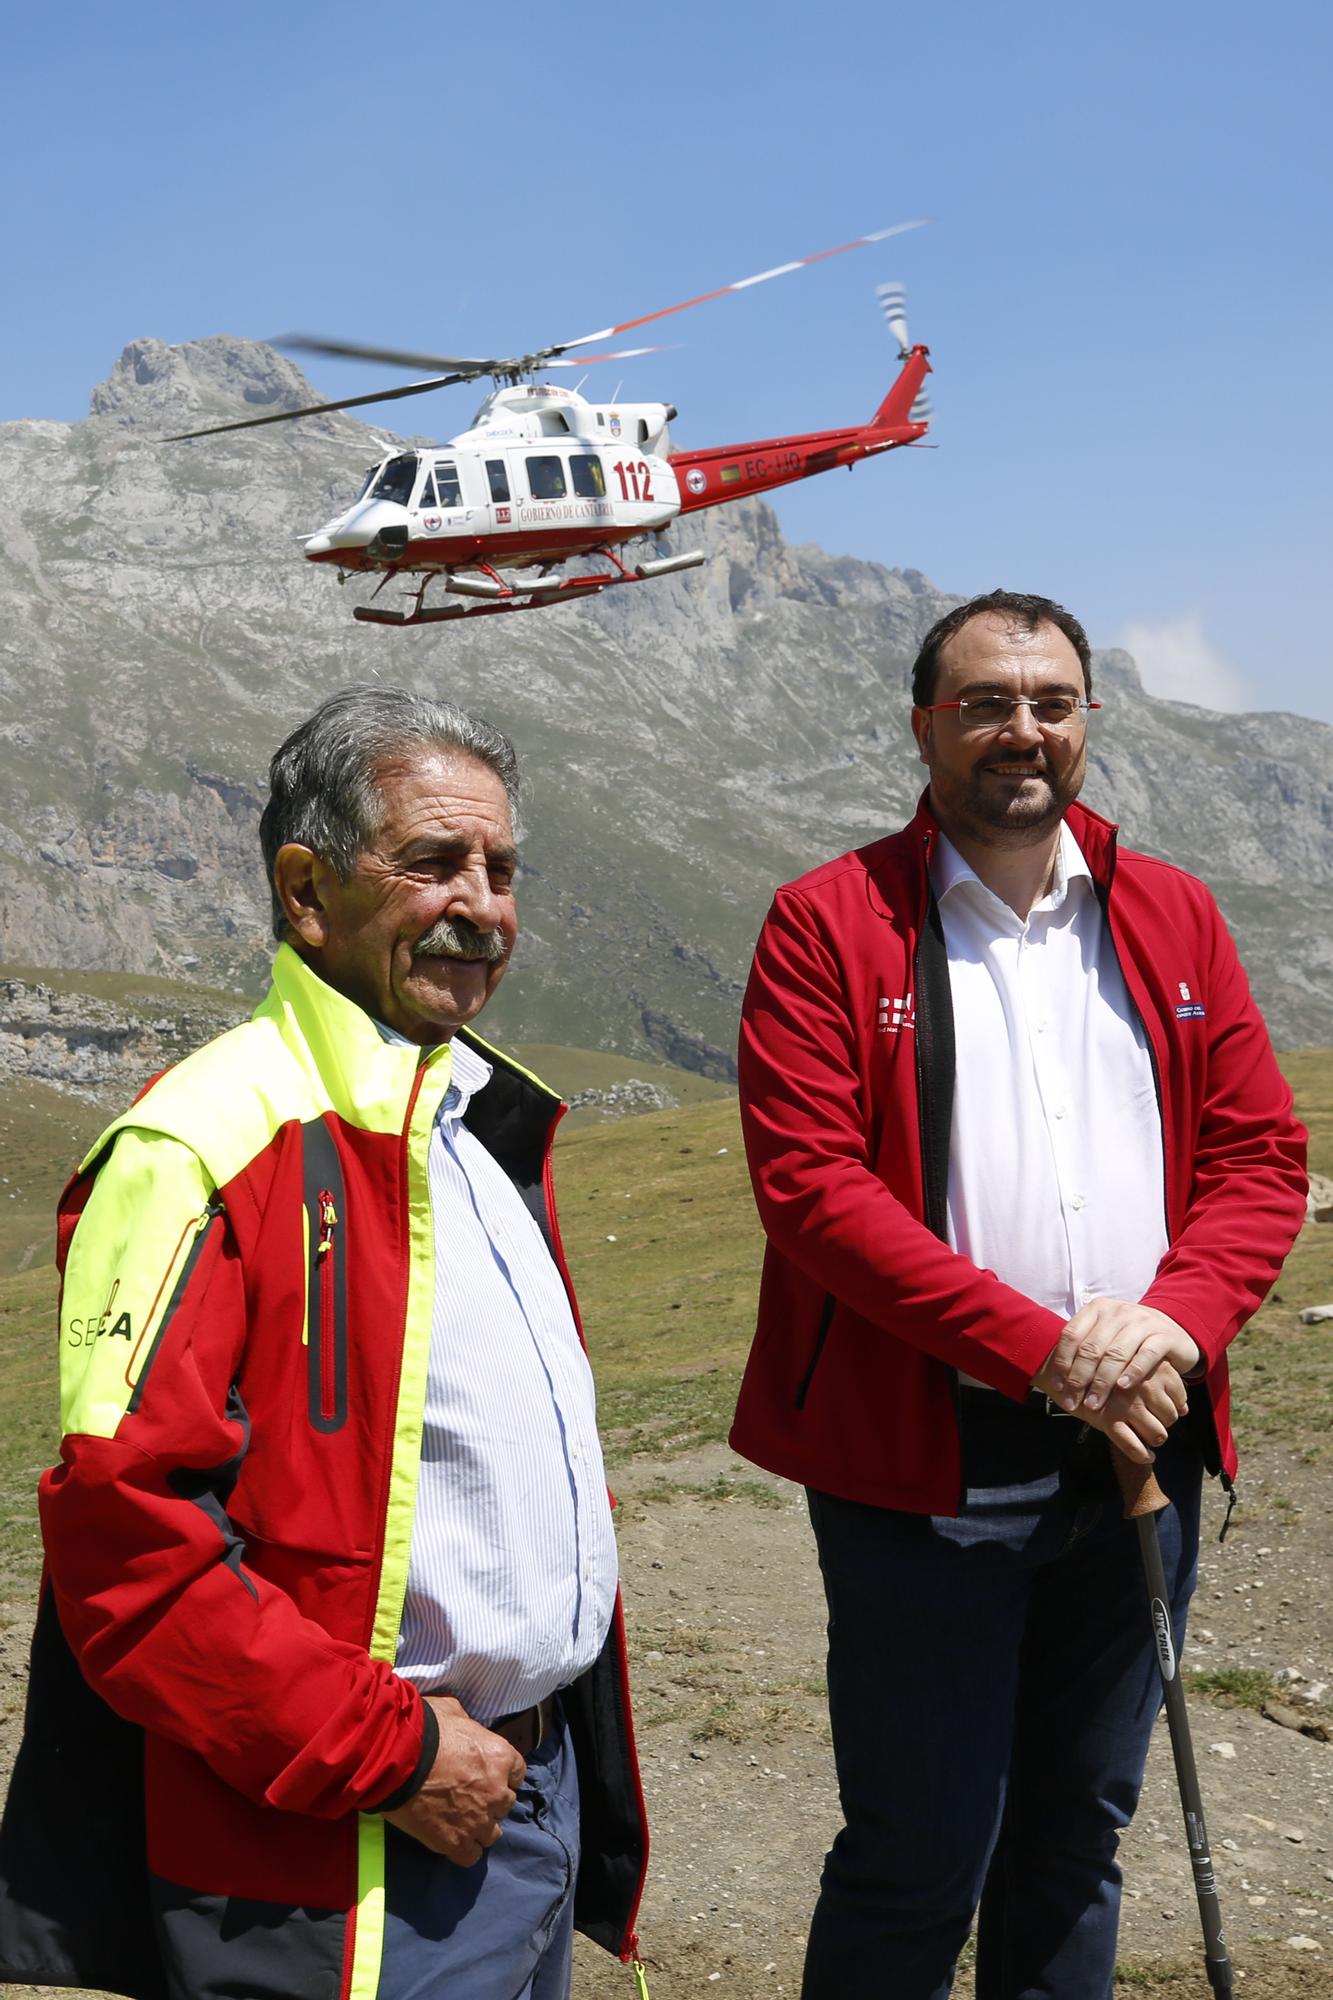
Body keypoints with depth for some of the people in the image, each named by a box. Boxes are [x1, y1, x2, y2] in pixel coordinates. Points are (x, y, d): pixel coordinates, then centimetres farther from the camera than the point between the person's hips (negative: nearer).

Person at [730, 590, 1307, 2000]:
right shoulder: (830, 923, -5)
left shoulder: (1171, 916, 9)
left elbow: (1260, 1154, 7)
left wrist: (1175, 1318, -13)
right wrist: (1039, 1349, -19)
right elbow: (808, 1183, -14)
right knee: (921, 1857, 5)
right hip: (926, 1461, -4)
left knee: (1078, 1835, 18)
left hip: (1136, 1455, 5)